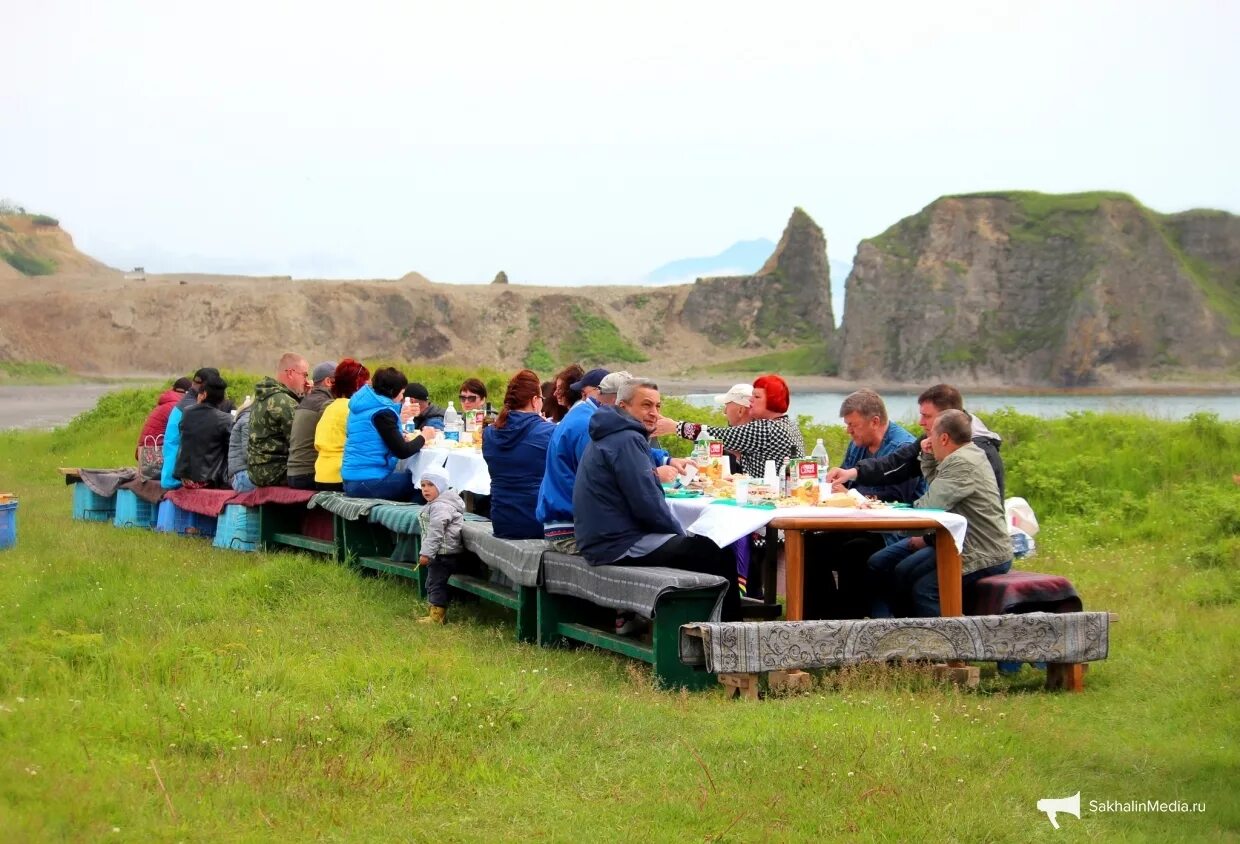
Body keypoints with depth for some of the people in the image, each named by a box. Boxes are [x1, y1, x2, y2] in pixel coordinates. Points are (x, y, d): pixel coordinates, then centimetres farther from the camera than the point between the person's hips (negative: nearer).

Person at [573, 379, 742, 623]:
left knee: (701, 545, 21)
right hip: (621, 545, -11)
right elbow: (647, 503, -20)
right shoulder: (627, 440, -16)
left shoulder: (610, 436, 16)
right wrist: (679, 531, -5)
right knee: (718, 555, -7)